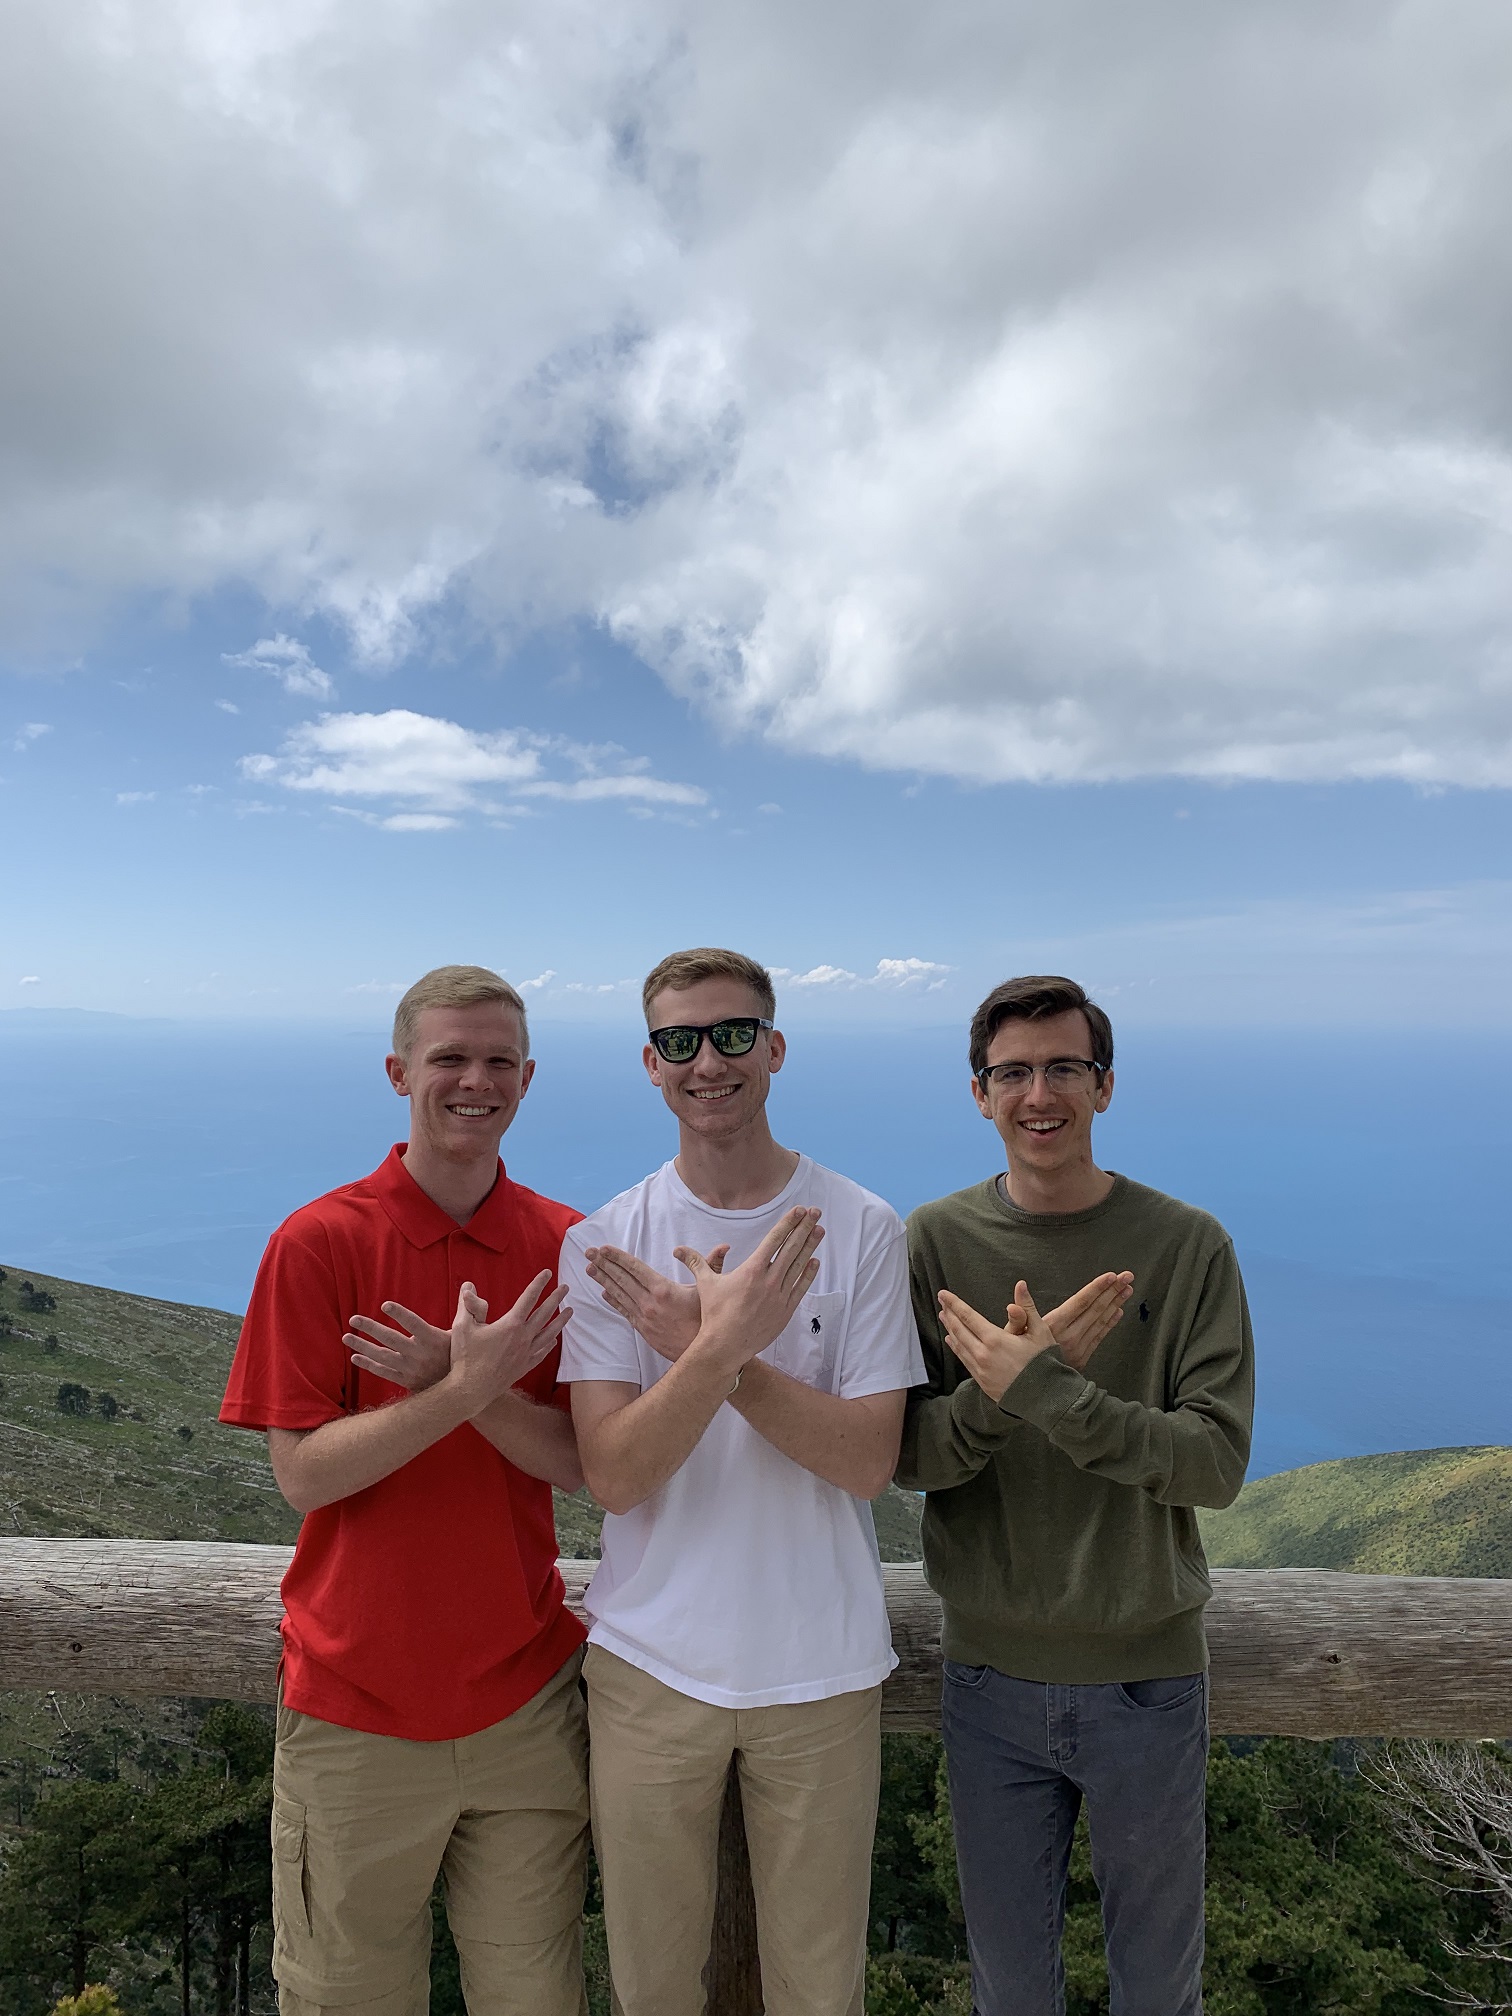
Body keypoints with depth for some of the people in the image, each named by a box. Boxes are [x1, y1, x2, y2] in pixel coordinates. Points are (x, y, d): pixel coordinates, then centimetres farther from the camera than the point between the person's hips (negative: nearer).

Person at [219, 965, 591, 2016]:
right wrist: (467, 1387, -25)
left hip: (527, 1692, 2)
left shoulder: (566, 1247, -4)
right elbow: (304, 1474, -13)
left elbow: (583, 1464, -6)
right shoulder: (319, 1241, -11)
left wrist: (459, 1381, -22)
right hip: (359, 1702, -2)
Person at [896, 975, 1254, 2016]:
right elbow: (908, 1457, -10)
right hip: (992, 1672, 1)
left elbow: (1217, 1462, -16)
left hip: (1151, 1669, 0)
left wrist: (1049, 1393, -28)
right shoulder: (936, 1241, -8)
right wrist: (993, 1392, -29)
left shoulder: (1189, 1246, -10)